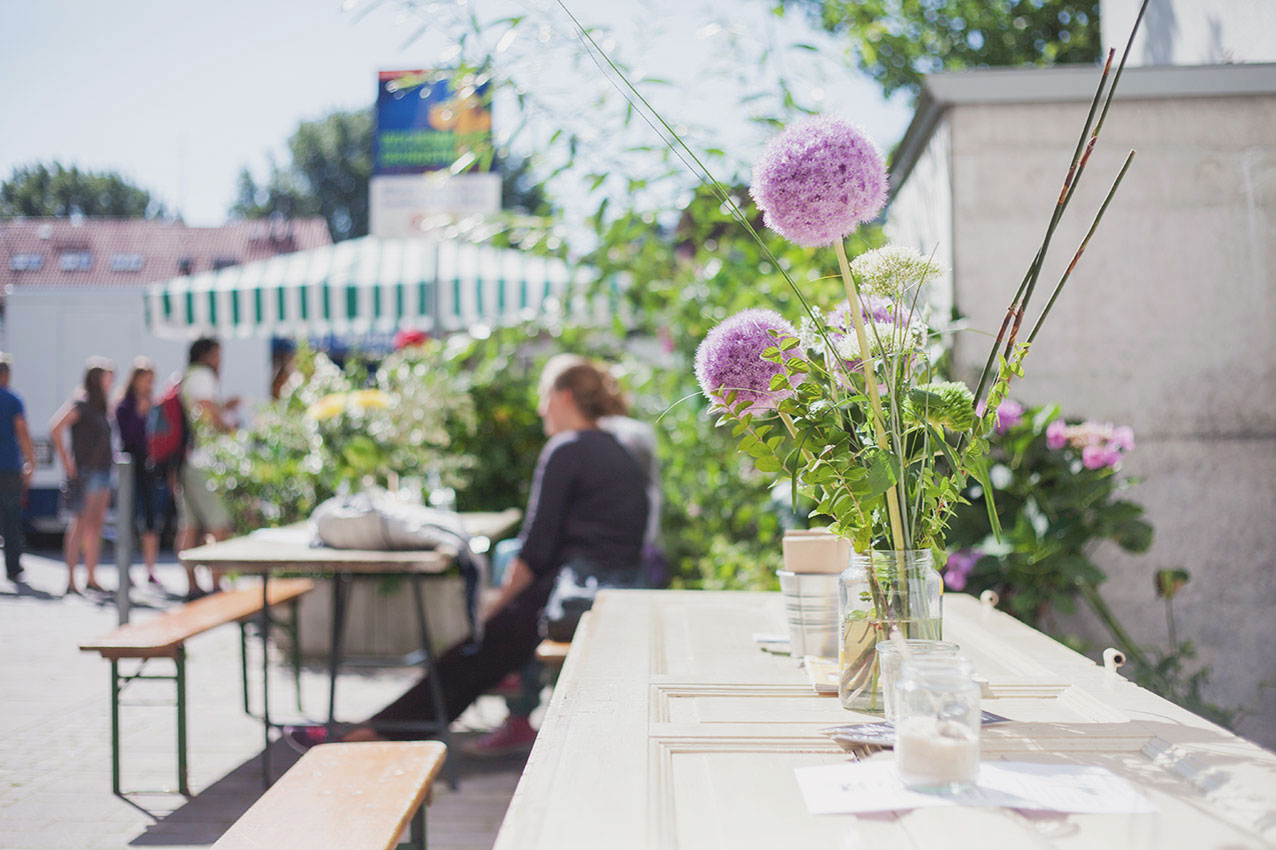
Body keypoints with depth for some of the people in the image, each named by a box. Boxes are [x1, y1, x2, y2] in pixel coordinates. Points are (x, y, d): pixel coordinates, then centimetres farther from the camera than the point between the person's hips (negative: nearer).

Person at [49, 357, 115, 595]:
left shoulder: (100, 406, 15)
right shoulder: (81, 403, -11)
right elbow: (55, 429, -19)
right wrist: (67, 462, -17)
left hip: (103, 472, 8)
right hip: (86, 472, -8)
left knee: (96, 524, 10)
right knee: (81, 524, -7)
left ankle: (91, 577, 15)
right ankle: (70, 580, -5)